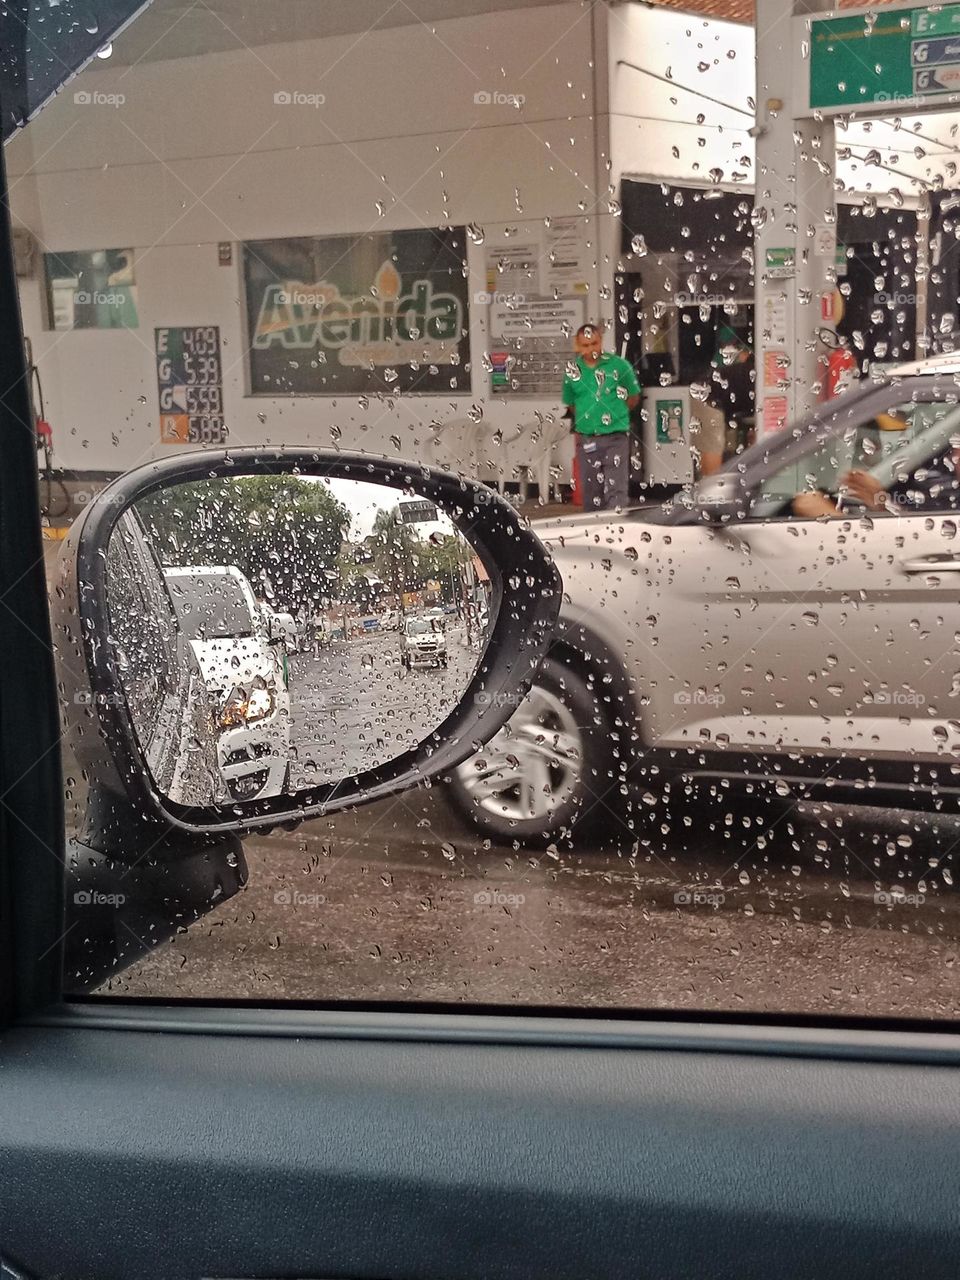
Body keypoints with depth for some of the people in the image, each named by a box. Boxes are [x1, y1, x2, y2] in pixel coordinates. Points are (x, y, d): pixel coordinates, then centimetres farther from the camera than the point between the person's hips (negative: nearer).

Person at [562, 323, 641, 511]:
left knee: (616, 490, -9)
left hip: (615, 439, -3)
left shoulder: (619, 366, -3)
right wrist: (584, 420, 6)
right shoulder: (573, 371, 4)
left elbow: (634, 397, 6)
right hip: (586, 441, 3)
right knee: (591, 494, 11)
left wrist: (613, 414, 2)